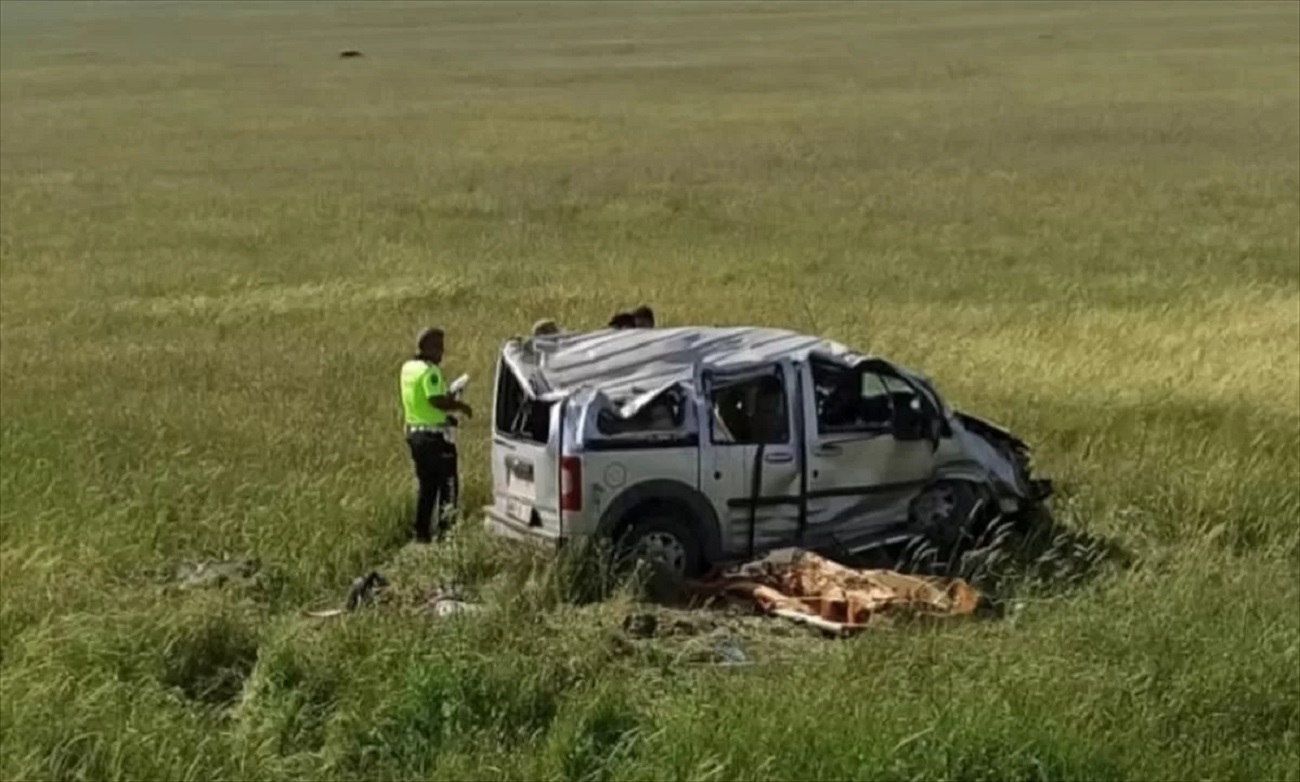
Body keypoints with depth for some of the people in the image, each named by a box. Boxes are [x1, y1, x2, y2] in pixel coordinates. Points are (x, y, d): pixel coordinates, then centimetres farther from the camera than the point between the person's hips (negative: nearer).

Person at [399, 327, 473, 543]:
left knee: (426, 485, 15)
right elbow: (437, 401, -27)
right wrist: (459, 405, -12)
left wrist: (450, 399, 11)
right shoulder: (429, 371, -17)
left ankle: (421, 533, 17)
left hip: (414, 432, 9)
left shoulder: (407, 368, 11)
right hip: (434, 434, -9)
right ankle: (445, 530, -2)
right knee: (448, 484, -1)